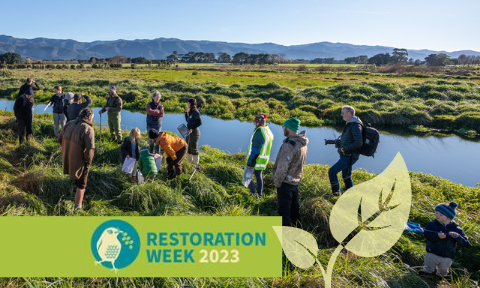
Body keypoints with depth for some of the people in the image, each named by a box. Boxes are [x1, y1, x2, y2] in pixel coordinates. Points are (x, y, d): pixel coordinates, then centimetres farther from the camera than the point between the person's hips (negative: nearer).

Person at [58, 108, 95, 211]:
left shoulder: (69, 124, 0)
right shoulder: (88, 129, -22)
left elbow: (60, 139, 12)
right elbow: (90, 149, -29)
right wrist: (88, 162, -12)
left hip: (67, 159, 6)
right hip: (80, 162, -6)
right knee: (81, 185, 12)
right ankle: (77, 207, 23)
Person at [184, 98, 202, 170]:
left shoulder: (195, 112, -16)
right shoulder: (191, 111, 12)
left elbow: (199, 122, -22)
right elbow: (187, 120, 22)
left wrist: (192, 129, -24)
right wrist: (186, 112, 11)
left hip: (194, 132, -10)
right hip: (189, 132, 10)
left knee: (194, 149, -3)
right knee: (188, 148, 18)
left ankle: (196, 165, 6)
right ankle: (189, 163, 32)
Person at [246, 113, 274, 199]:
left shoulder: (259, 132, -22)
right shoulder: (269, 132, 8)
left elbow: (255, 150, -23)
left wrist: (249, 163, -19)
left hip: (255, 159, -9)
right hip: (264, 160, 9)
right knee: (259, 175, 20)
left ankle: (253, 193, 4)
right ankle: (260, 194, 29)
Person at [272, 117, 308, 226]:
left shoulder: (290, 144, -25)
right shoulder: (302, 144, 6)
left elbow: (282, 167, -26)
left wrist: (277, 182, -14)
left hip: (286, 182, -9)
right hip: (296, 180, 9)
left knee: (284, 209, 2)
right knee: (294, 205, 24)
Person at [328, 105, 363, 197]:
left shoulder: (355, 126, -18)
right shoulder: (349, 124, 12)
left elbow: (358, 143, -24)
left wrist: (343, 148, -21)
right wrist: (339, 142, 9)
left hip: (349, 156, -10)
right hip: (346, 155, 10)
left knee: (332, 171, -14)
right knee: (346, 176, 19)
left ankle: (336, 192, -1)